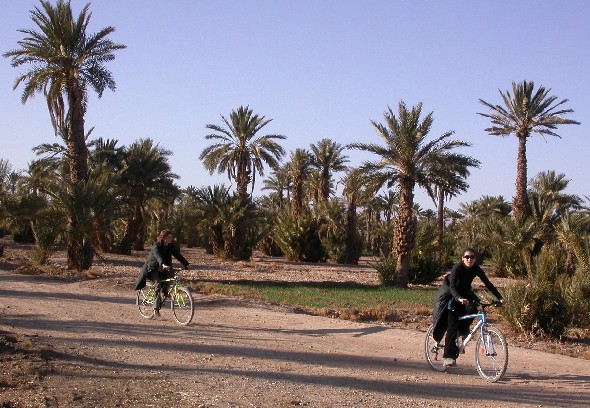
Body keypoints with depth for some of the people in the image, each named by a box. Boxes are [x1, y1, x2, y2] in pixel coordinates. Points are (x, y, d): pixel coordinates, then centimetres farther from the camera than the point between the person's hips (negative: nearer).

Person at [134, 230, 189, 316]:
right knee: (158, 284, -24)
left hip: (163, 269, 5)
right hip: (153, 268, -5)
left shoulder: (171, 246, -4)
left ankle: (165, 291, -6)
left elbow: (178, 255, -10)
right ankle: (156, 307, -19)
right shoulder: (156, 246, -21)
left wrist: (186, 264, -26)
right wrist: (163, 265, -59)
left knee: (171, 273, -26)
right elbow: (158, 256, -40)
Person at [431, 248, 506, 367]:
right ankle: (448, 357, -14)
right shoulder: (457, 268, -27)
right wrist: (459, 299, -55)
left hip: (464, 294, 6)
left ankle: (462, 332, 4)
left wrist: (500, 298, -24)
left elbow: (488, 283, -15)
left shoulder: (476, 269, -14)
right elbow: (452, 287, -37)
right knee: (452, 325, -14)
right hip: (450, 295, -5)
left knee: (472, 309, -23)